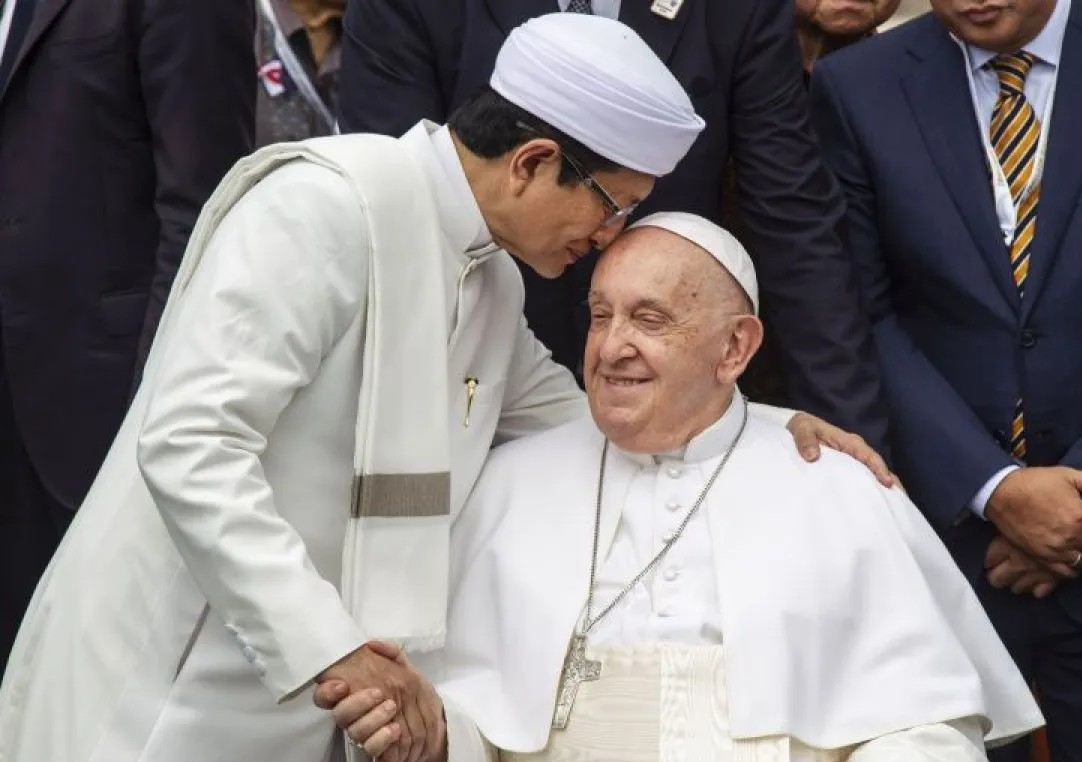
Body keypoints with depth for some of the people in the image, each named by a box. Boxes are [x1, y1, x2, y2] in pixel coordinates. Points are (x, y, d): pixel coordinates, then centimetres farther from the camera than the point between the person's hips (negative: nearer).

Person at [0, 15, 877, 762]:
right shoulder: (327, 205, -18)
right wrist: (331, 647, -29)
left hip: (310, 690, 8)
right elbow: (190, 446, -25)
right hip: (179, 691, -8)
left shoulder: (493, 278, 9)